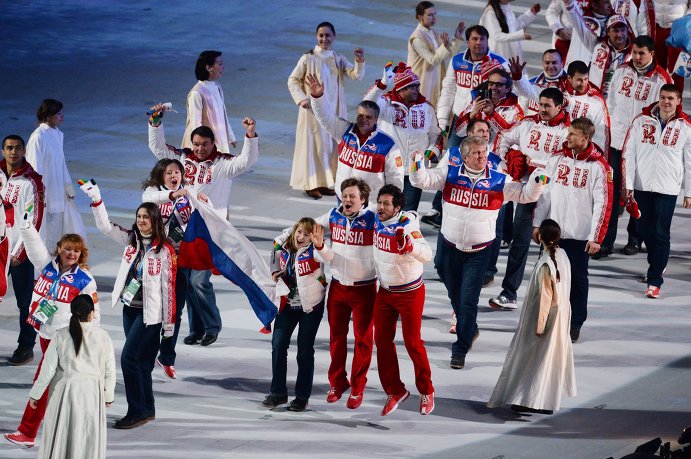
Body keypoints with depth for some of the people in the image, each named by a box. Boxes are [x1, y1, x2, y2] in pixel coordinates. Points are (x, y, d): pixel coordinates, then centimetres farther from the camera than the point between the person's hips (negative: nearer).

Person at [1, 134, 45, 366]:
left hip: (20, 251, -5)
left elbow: (34, 221, -11)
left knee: (25, 300, 1)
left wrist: (20, 252, -12)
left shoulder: (31, 181, -10)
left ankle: (26, 347, 10)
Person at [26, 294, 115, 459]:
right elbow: (109, 371, 0)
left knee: (60, 435, 9)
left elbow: (48, 368, -6)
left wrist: (35, 394, 5)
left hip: (65, 391, 0)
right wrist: (109, 395, 15)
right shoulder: (102, 336, -8)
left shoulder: (61, 336, -9)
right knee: (89, 436, 10)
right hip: (92, 392, 0)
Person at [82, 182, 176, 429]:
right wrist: (96, 199, -8)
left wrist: (169, 323, -9)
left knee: (128, 357, -12)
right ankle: (147, 410, 20)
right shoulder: (132, 239, 6)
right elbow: (105, 226, 6)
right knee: (140, 360, 11)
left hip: (149, 313, -6)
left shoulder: (164, 250, -11)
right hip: (130, 308, 6)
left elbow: (169, 287, -10)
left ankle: (137, 411, -6)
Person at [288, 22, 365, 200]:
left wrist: (360, 62, -25)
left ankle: (325, 183, 18)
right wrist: (301, 99, -13)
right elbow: (292, 81, -1)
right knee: (314, 145, -3)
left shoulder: (339, 59, 5)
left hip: (334, 110, 4)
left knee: (332, 145, 7)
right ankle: (311, 184, 3)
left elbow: (356, 75, -7)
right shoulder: (307, 59, -5)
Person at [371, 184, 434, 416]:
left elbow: (427, 254, -41)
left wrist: (408, 245, -59)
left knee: (412, 342, 1)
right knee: (382, 340, 6)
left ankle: (426, 392, 19)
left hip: (410, 293, -6)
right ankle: (395, 391, 20)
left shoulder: (406, 225, -25)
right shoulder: (377, 221, -6)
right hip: (384, 291, 6)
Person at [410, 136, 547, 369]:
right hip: (449, 246, 2)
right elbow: (423, 180, -12)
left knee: (468, 301, -5)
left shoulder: (498, 181, -7)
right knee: (455, 296, 19)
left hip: (478, 252, -2)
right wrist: (417, 164, -31)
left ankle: (460, 349, 4)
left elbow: (525, 194, -5)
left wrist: (536, 182, -25)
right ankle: (470, 330, 45)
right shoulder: (450, 174, -7)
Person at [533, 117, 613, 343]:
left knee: (578, 278, 4)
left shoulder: (598, 166, -8)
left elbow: (603, 204, -9)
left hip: (580, 234, -4)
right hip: (553, 231, 4)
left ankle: (575, 324, 13)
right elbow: (544, 193, 10)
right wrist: (537, 223, 7)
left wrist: (596, 237, -12)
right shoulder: (557, 159, 4)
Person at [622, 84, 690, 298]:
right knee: (645, 230, 11)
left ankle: (655, 281, -6)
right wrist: (628, 184, -2)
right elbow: (629, 153, 2)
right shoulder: (642, 120, 1)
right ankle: (657, 264, 34)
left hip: (667, 189, -2)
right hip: (642, 185, 2)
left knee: (661, 234, -6)